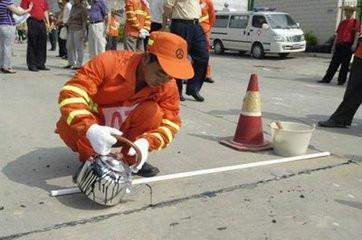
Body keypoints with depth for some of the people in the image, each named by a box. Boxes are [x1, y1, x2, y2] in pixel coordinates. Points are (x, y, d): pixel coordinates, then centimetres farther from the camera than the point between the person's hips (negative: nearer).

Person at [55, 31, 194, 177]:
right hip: (93, 125, -2)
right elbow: (71, 93, -35)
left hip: (124, 126, 2)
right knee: (68, 125, -34)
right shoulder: (109, 62, -30)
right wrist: (89, 129, -53)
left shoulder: (168, 86, -18)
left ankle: (132, 159, -3)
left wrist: (146, 141, -40)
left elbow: (170, 122, -19)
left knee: (153, 111, -25)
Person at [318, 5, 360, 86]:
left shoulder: (355, 22, 3)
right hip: (339, 45, 5)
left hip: (348, 45, -5)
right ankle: (327, 79, 5)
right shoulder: (342, 23, 19)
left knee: (345, 64, 0)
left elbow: (357, 34, -5)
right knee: (334, 62, 4)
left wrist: (354, 44, -15)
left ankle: (341, 80, 6)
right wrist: (334, 45, 16)